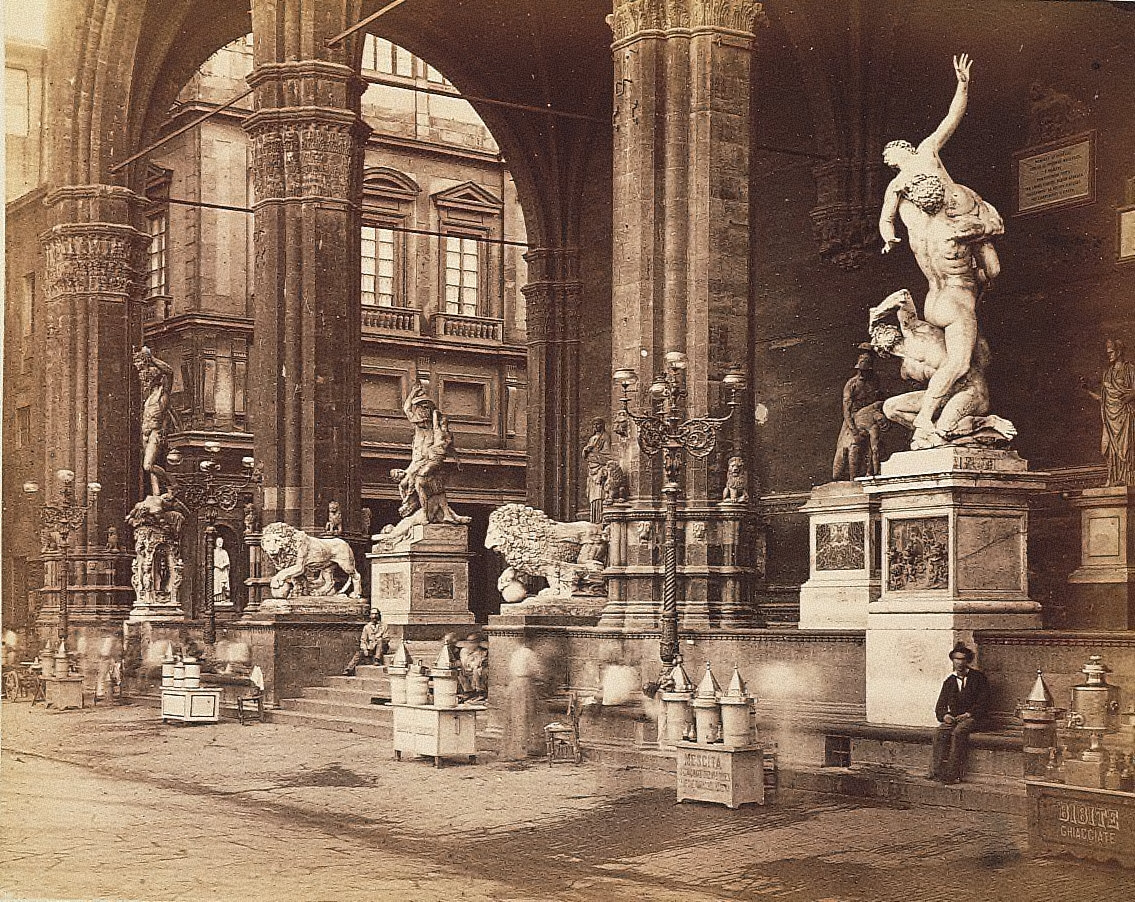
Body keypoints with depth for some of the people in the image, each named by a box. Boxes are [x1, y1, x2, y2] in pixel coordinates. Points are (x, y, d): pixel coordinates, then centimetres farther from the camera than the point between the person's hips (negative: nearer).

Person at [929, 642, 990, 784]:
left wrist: (968, 714, -14)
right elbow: (940, 706, 15)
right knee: (940, 732, -27)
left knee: (958, 732, -35)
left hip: (972, 718, -4)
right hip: (953, 718, 4)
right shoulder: (949, 681, 17)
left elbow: (983, 703, -1)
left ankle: (953, 774, -36)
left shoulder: (978, 678, 6)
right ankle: (937, 771, -32)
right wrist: (944, 715, -8)